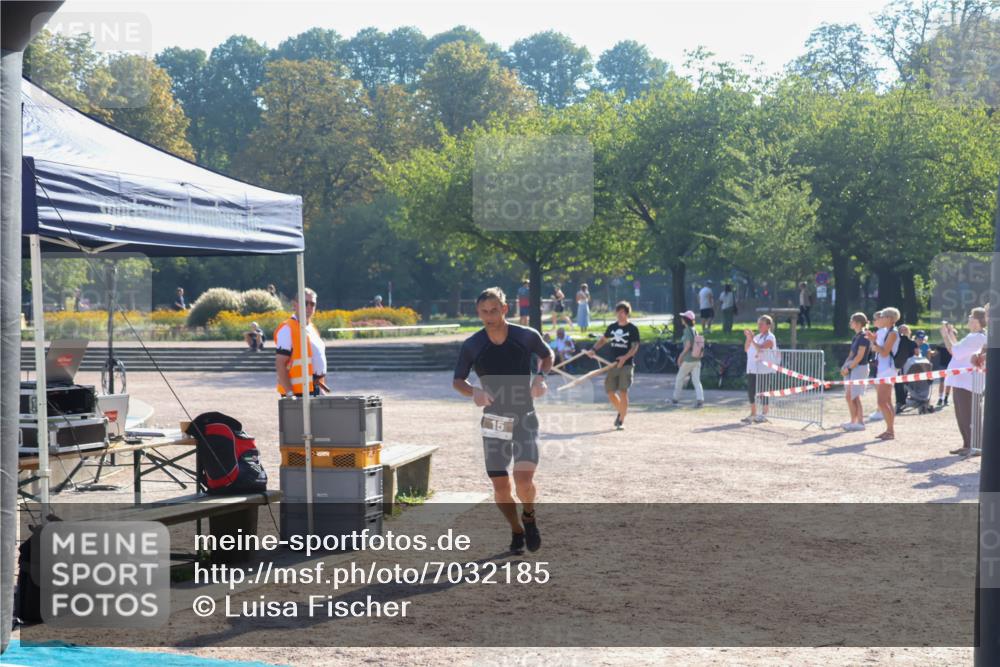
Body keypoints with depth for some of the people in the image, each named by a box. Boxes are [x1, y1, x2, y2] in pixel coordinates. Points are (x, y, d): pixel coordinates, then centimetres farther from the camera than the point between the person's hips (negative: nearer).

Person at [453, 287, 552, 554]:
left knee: (523, 479, -19)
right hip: (494, 420, 1)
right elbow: (457, 381, 3)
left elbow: (547, 355, 12)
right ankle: (517, 530, 29)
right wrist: (473, 391, -19)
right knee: (501, 487, 2)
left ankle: (529, 516, 14)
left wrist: (541, 377, -8)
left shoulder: (527, 336, -8)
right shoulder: (471, 346, -7)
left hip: (524, 418, -1)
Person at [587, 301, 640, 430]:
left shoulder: (632, 329, -3)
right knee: (610, 392, 4)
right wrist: (593, 349, 7)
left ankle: (621, 420, -4)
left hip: (626, 365, -5)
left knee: (623, 391, -12)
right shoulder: (612, 327, 12)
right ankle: (620, 412, 30)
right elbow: (603, 339, 24)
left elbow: (635, 347, -9)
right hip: (612, 363, 5)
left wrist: (625, 357, -25)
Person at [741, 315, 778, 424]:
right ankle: (753, 414, 14)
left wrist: (752, 339, -22)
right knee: (751, 391, 5)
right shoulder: (757, 337, 16)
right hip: (752, 369, 7)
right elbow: (746, 349, 12)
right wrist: (748, 338, -1)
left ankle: (764, 415, 5)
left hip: (764, 369, -7)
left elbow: (760, 347, -20)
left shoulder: (770, 338, -6)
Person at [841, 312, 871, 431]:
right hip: (851, 368, 9)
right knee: (849, 396, 10)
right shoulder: (856, 337, 14)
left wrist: (848, 368, -16)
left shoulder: (864, 337, -13)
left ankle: (860, 422, 0)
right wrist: (844, 366, 4)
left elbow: (859, 356, -18)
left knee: (854, 397, -6)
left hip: (859, 368, -9)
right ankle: (853, 421, 15)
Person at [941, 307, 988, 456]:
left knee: (967, 416, -7)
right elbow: (959, 350, 20)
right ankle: (967, 445, 22)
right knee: (961, 416, 15)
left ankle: (973, 446, -4)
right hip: (962, 381, 11)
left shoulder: (976, 338, -18)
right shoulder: (975, 337, 16)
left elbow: (954, 351, -20)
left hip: (966, 383, -11)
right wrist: (952, 335, 15)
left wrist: (946, 336, -8)